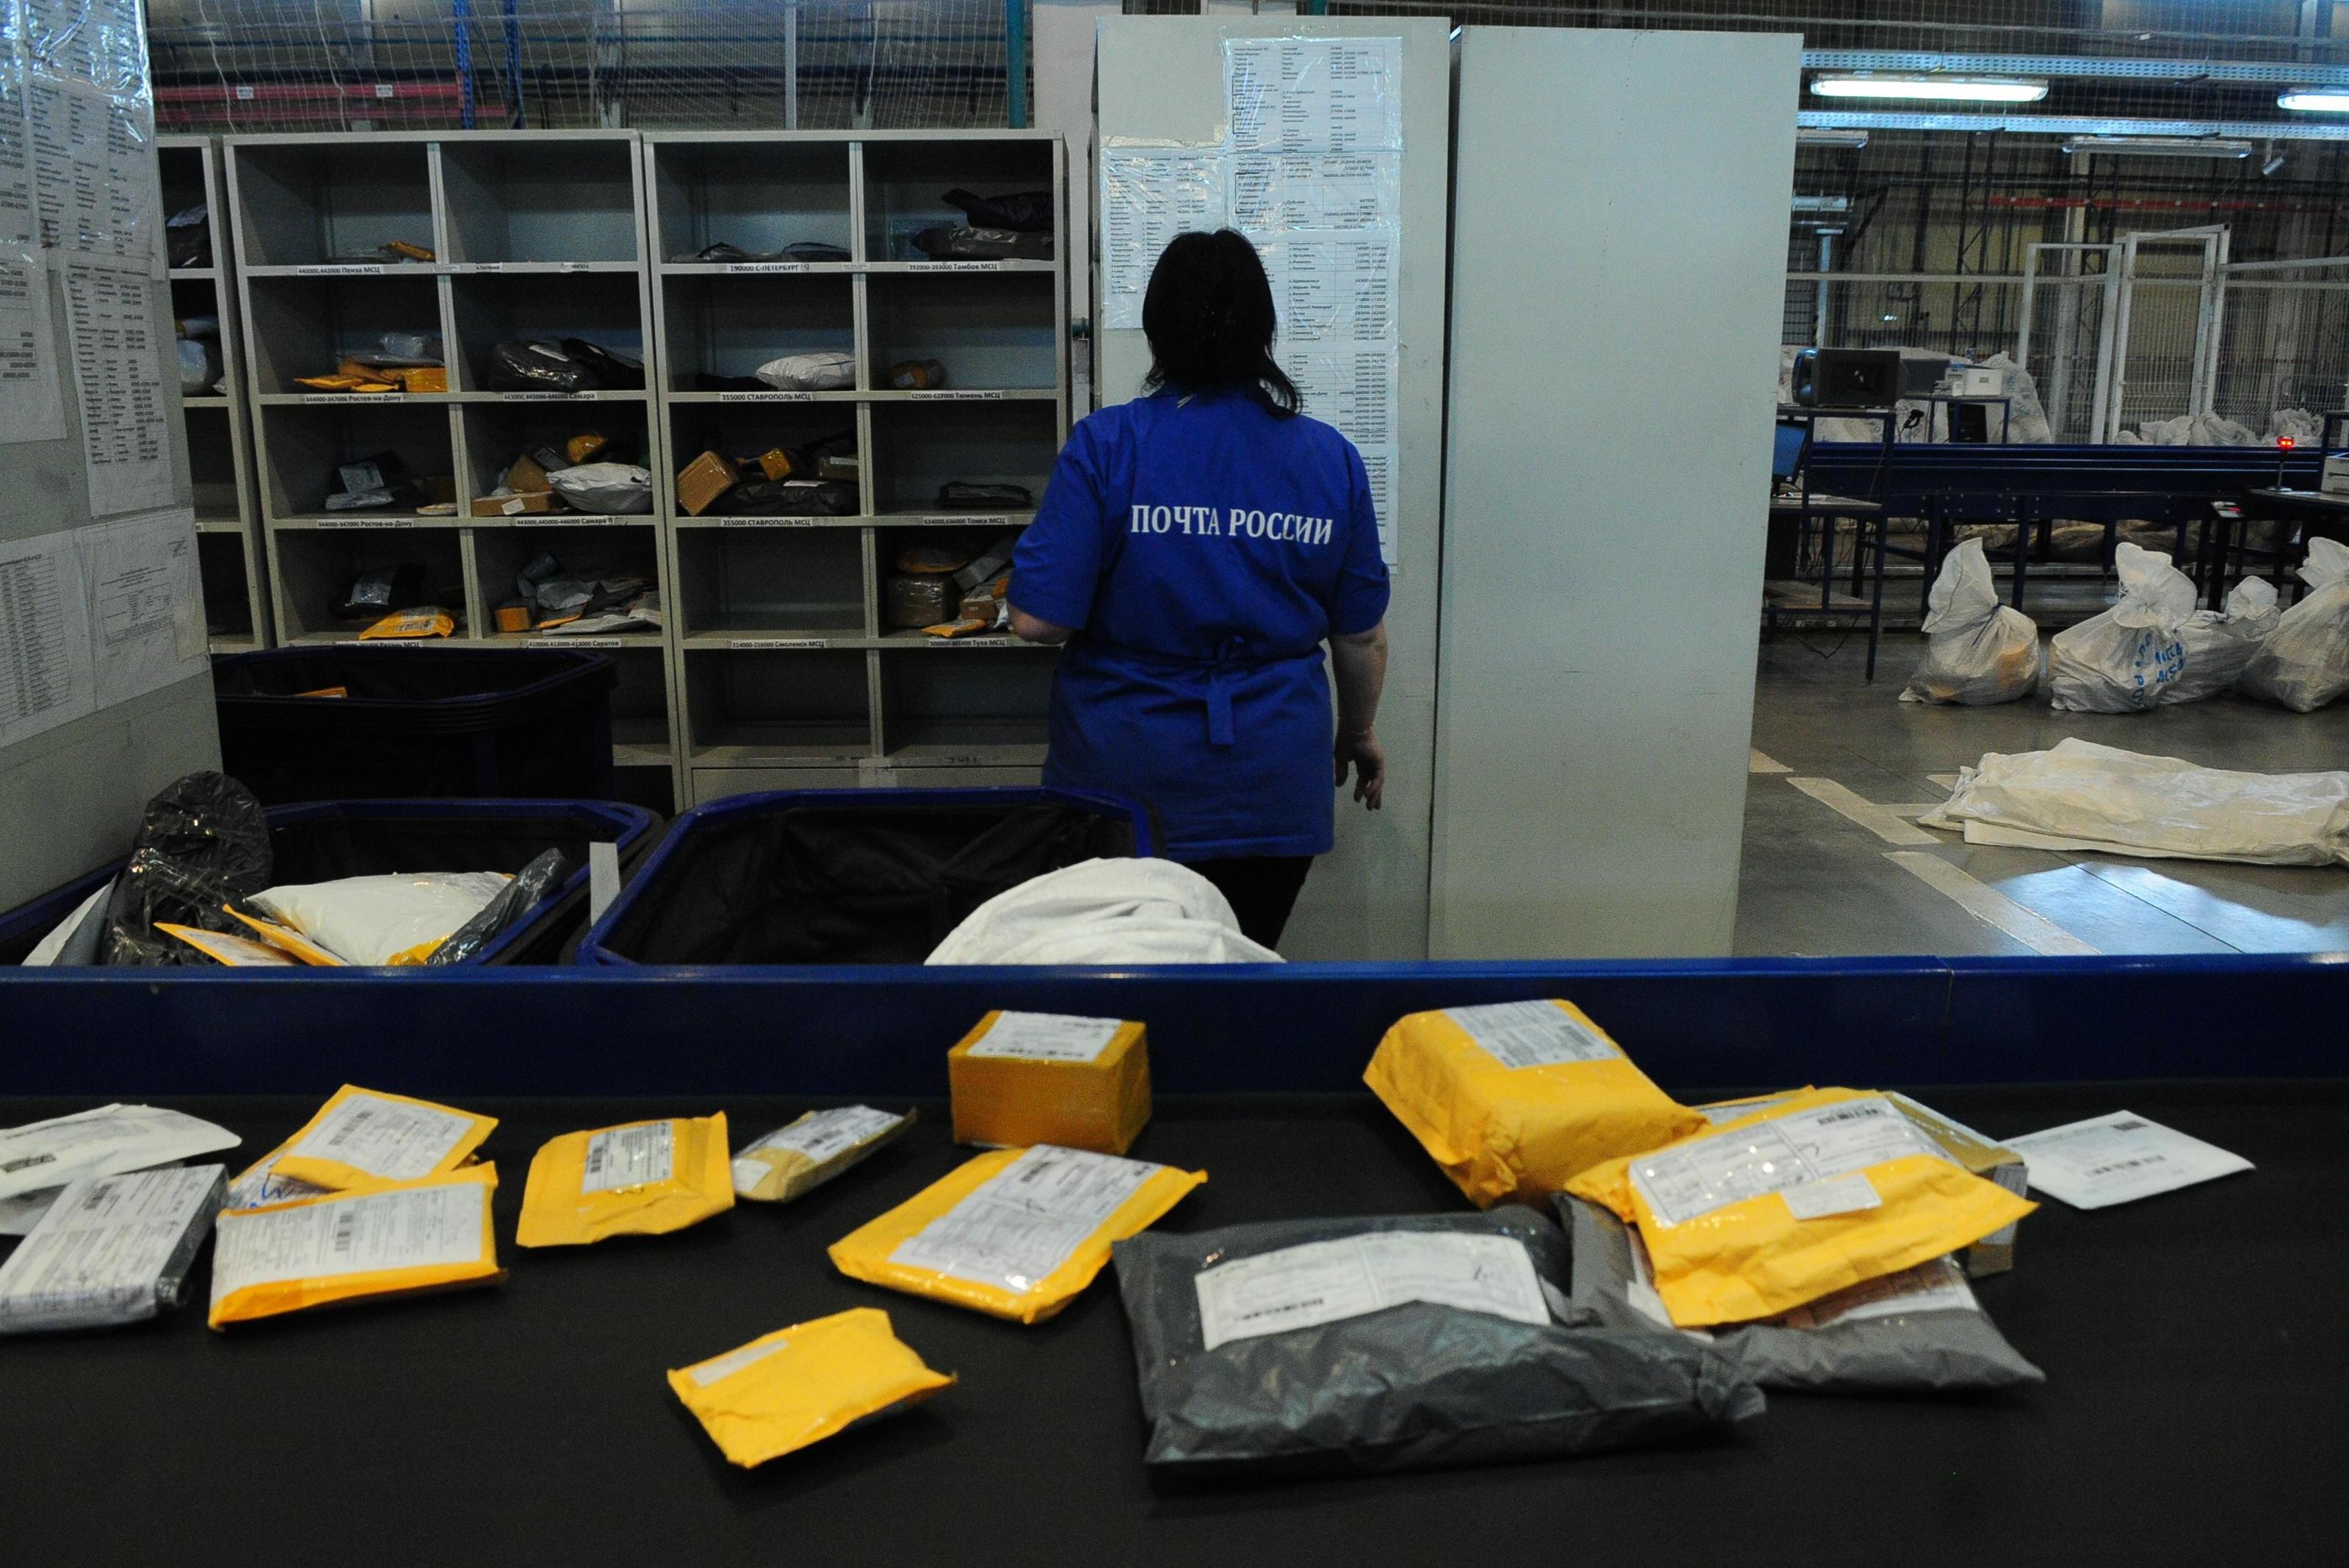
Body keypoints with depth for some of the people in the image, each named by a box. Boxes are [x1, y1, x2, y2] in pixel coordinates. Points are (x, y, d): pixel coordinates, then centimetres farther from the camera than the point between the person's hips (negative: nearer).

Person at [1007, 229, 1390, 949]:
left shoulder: (1105, 446, -10)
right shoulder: (1331, 458, -1)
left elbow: (1038, 620, -13)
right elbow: (1362, 633, 7)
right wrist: (1360, 731, 24)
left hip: (1127, 778, -2)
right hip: (1271, 783, 2)